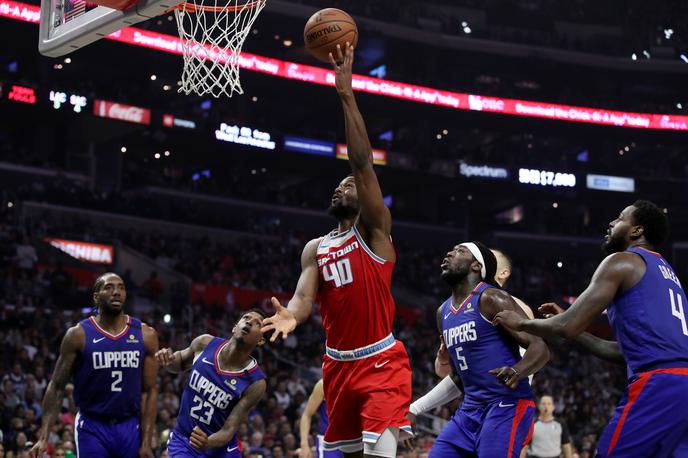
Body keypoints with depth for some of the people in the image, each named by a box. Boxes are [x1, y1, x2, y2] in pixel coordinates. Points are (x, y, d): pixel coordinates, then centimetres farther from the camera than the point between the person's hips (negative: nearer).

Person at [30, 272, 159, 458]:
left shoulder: (145, 335, 0)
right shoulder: (78, 335, -6)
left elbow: (149, 390, 2)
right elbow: (57, 387, -2)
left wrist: (147, 443, -4)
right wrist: (43, 437, -11)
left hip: (130, 428, 2)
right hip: (92, 428, -2)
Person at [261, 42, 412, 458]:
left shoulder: (375, 230, -3)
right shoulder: (315, 249, 12)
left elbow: (363, 163, -15)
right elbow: (304, 298, -2)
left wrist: (346, 94, -22)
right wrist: (291, 315, -28)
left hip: (381, 363, -6)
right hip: (339, 365, 6)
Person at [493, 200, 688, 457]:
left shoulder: (621, 261, 1)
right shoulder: (666, 271, 28)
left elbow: (568, 328, -5)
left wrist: (520, 323, 13)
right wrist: (568, 321, 36)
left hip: (657, 385, -9)